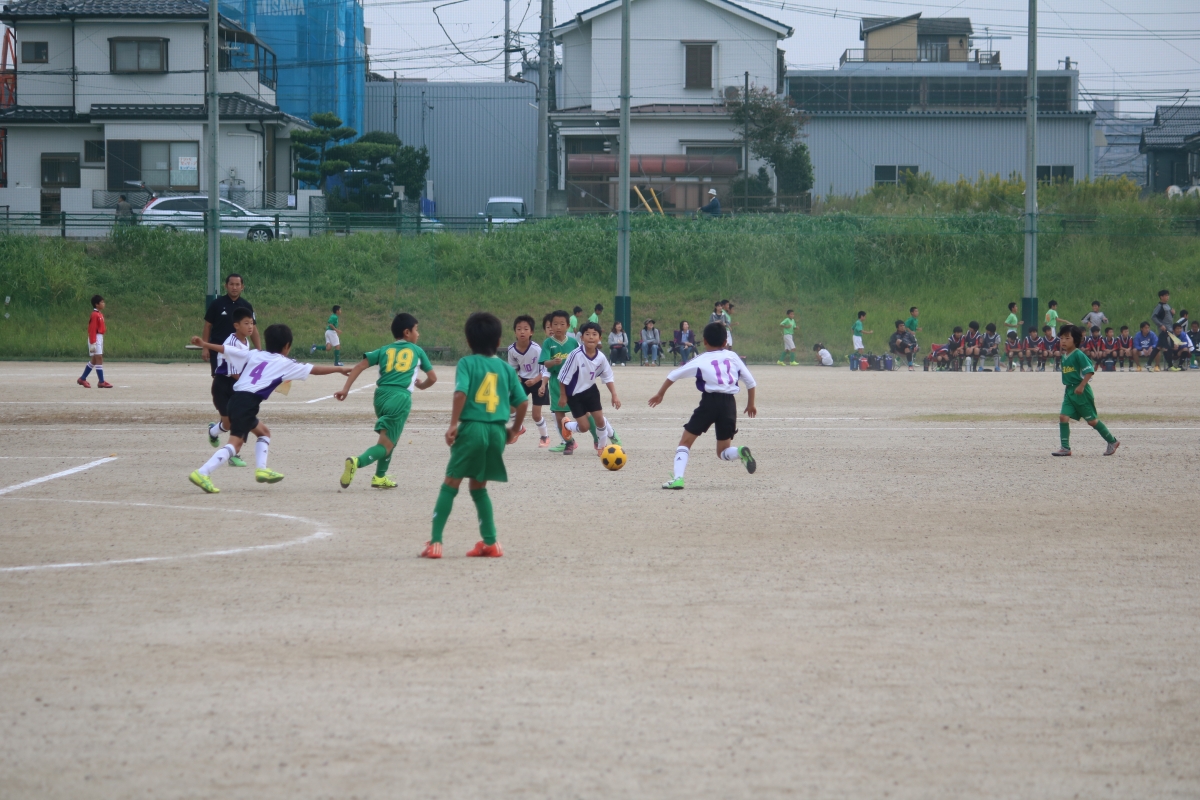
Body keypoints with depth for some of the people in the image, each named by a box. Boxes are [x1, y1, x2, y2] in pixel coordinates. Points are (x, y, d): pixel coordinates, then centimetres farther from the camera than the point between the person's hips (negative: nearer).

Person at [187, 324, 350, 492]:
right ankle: (202, 473, -28)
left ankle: (261, 469, 18)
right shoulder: (284, 364, 8)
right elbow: (314, 370, 13)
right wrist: (339, 369, 23)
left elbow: (225, 349, 17)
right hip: (248, 402, -8)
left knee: (263, 431, 27)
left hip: (236, 398, 8)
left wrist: (204, 344, 23)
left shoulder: (254, 354, 20)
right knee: (235, 443, -14)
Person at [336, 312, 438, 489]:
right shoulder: (417, 351, 16)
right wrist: (421, 385, 44)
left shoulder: (384, 350, 20)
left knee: (391, 437, 29)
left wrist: (346, 389, 2)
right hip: (401, 398, -4)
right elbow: (432, 378, 22)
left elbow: (360, 366, 7)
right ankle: (357, 461, -35)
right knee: (385, 446, -7)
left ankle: (380, 477, 25)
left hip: (381, 395, 4)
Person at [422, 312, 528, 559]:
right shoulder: (506, 368, 10)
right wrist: (514, 429, 22)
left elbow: (461, 392, -15)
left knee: (451, 484, 2)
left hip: (472, 427, -4)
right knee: (478, 486, 19)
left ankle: (435, 542, -5)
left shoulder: (467, 363, 0)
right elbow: (522, 402, 8)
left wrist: (453, 424, -13)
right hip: (497, 431, 4)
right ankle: (490, 542, 17)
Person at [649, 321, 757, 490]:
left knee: (685, 442, 8)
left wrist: (660, 394, 20)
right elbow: (750, 382, 15)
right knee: (723, 452, 15)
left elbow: (673, 375, 7)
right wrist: (751, 404, 30)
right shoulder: (733, 357, 12)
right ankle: (740, 452, -18)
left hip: (710, 401, -3)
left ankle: (677, 477, -10)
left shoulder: (701, 361, 6)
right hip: (729, 403, 3)